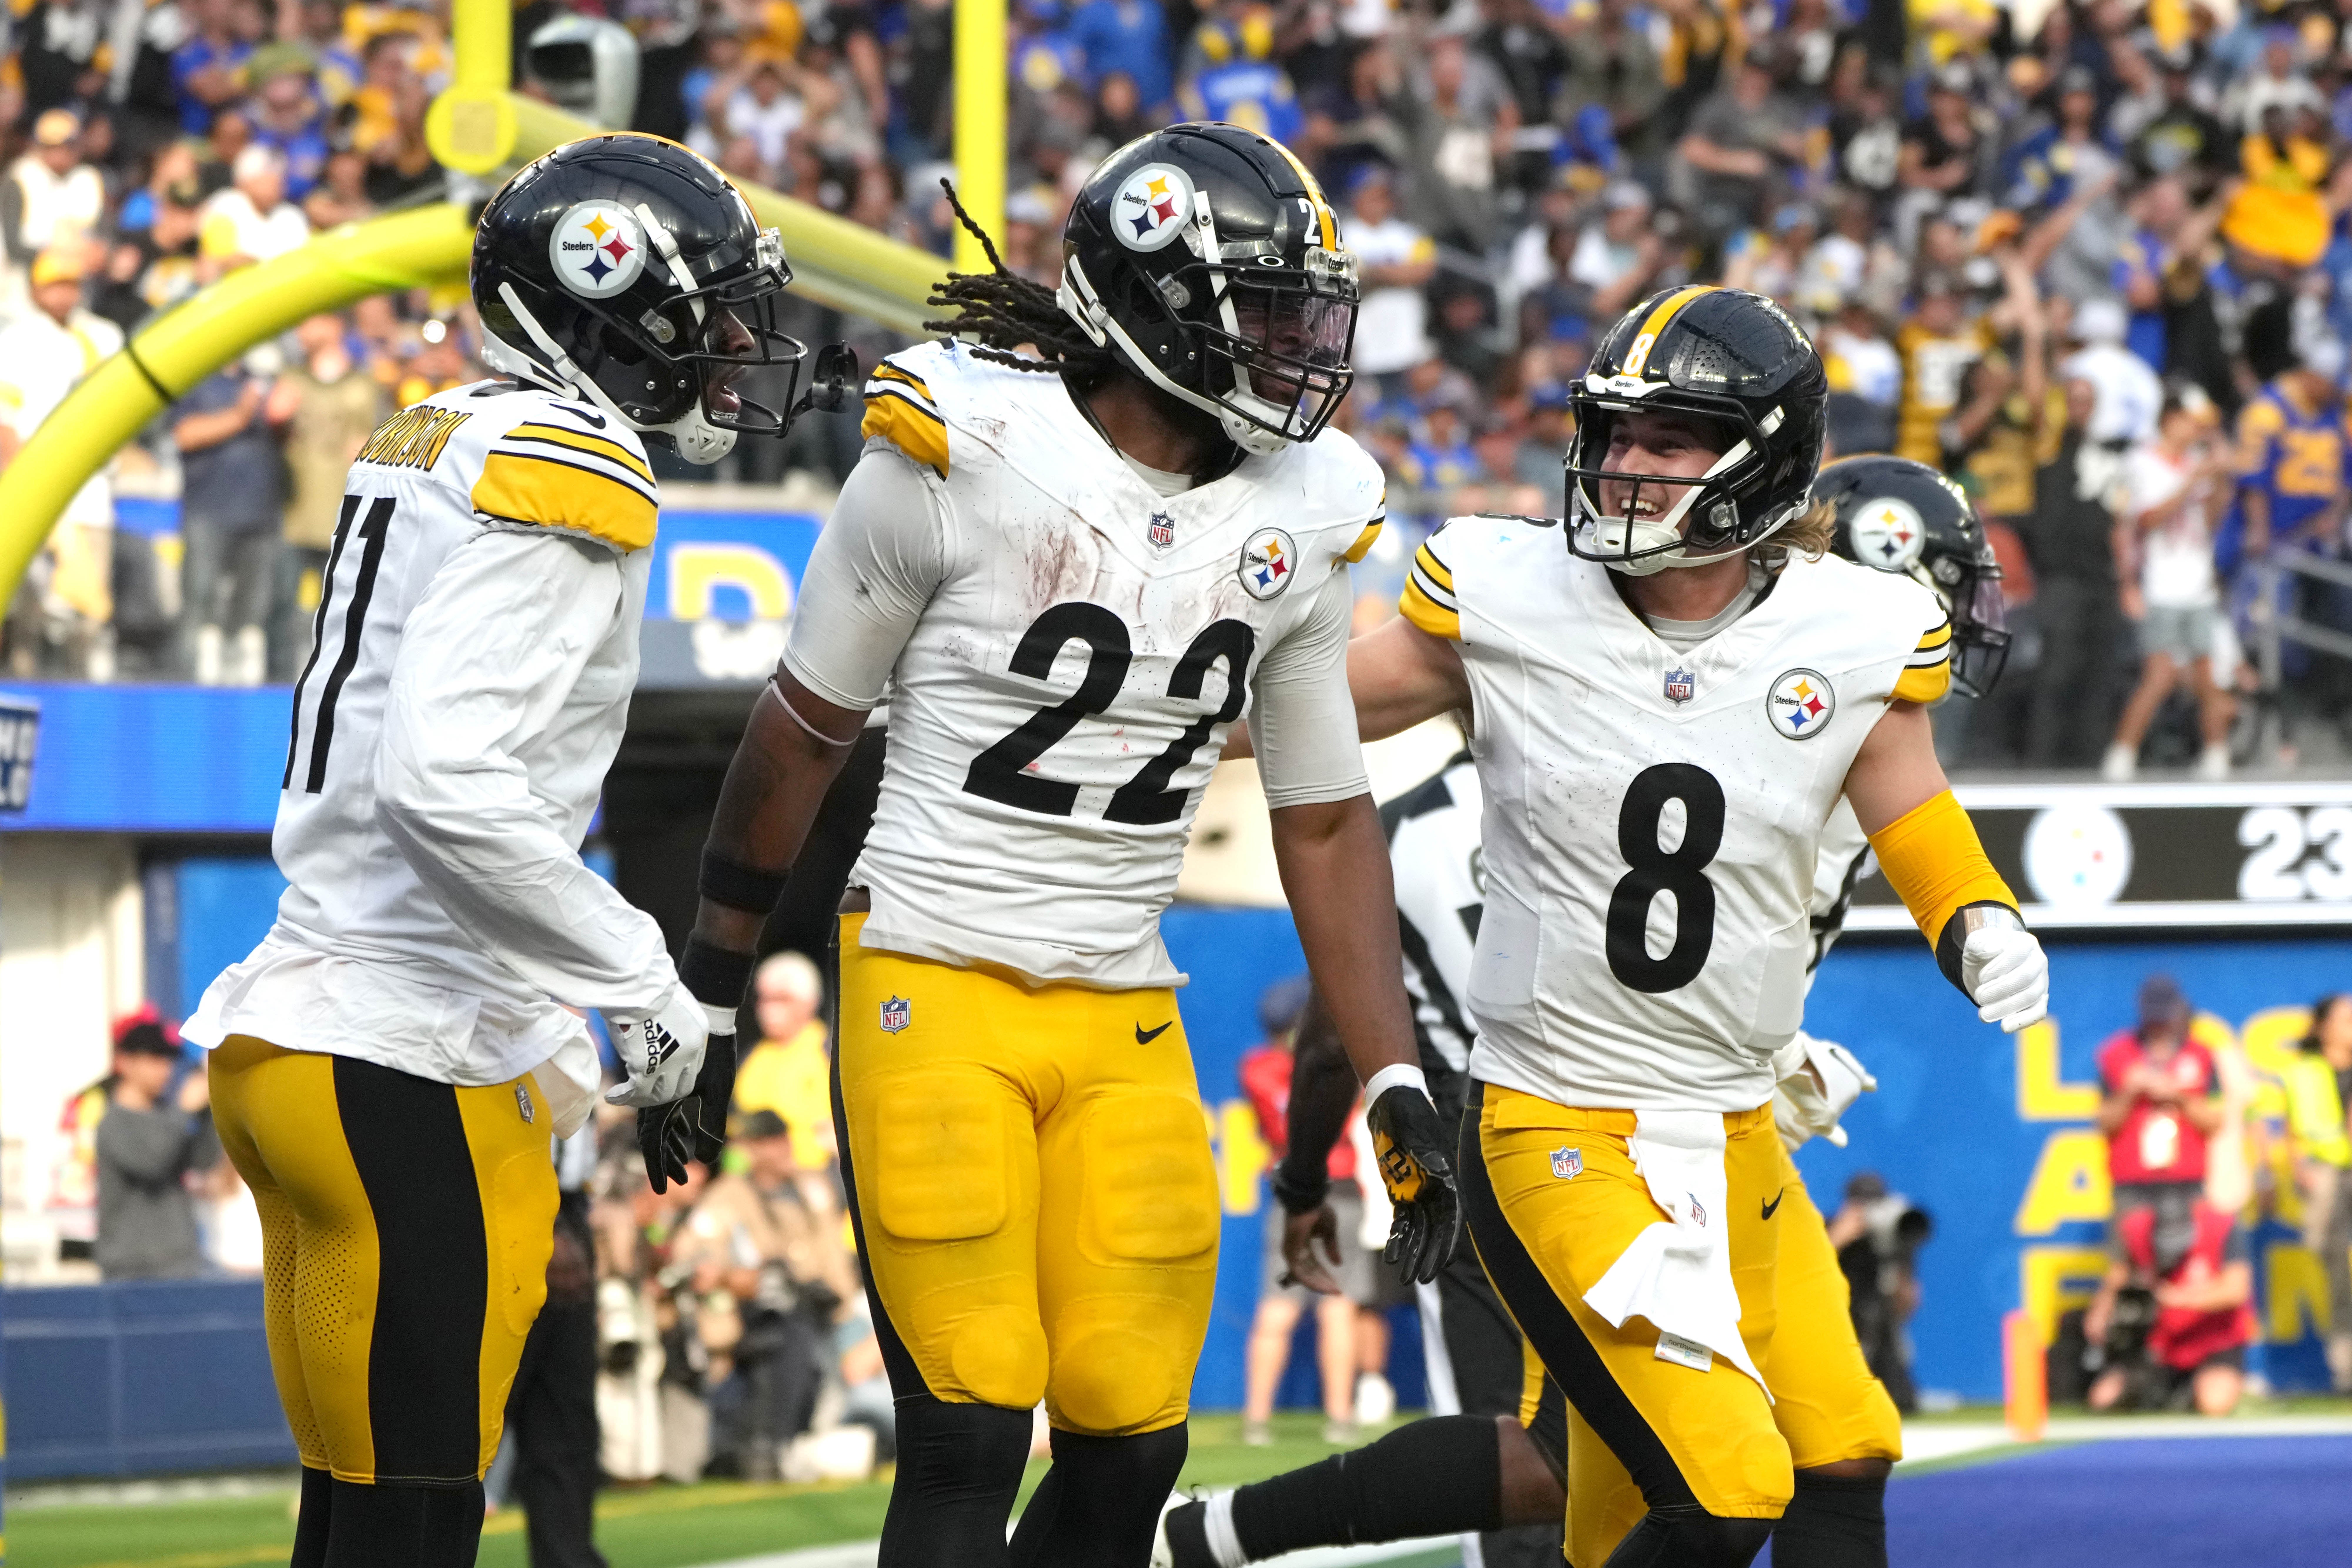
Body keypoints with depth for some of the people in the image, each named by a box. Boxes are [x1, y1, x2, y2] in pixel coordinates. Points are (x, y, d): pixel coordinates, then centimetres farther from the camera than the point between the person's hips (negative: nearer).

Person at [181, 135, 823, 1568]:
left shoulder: (448, 442, 16)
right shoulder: (571, 473, -13)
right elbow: (447, 783, -26)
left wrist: (549, 1040, 24)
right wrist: (647, 991, -17)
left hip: (307, 1028, 10)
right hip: (399, 1074, -10)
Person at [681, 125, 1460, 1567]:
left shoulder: (1299, 521, 4)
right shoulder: (961, 454, -11)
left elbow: (1327, 820, 13)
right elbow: (808, 725, 2)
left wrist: (1397, 1086, 8)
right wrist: (710, 975, 8)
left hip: (1127, 1018, 5)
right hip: (937, 995, -5)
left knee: (1133, 1446, 1)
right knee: (970, 1439, -10)